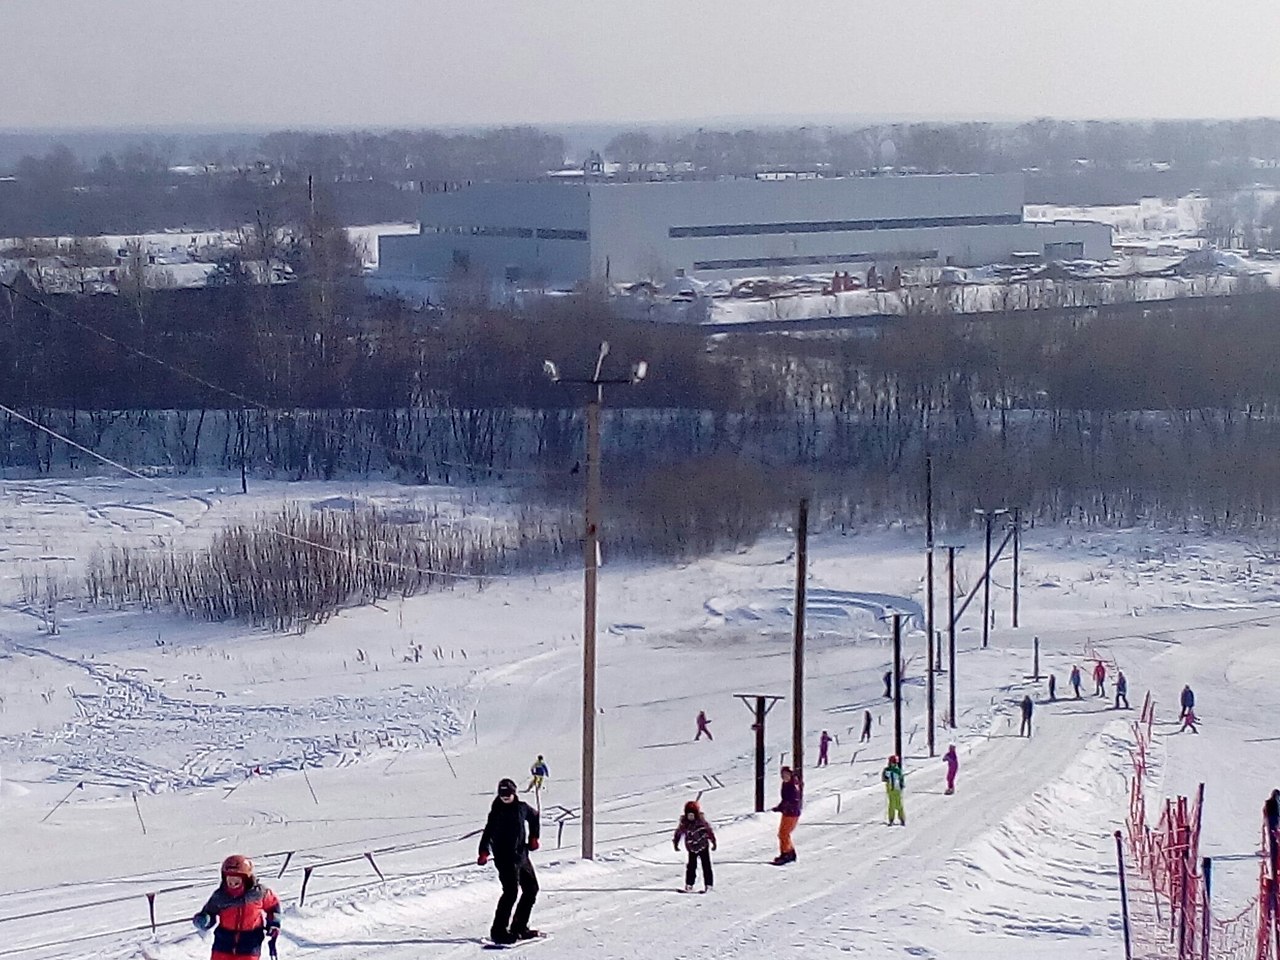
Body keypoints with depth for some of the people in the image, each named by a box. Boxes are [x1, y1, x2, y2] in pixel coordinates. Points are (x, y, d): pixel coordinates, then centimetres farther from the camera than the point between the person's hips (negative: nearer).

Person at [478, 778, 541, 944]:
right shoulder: (497, 812, -11)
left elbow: (534, 816, 27)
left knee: (531, 889, 13)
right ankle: (499, 930, -16)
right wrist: (484, 852, -33)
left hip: (521, 855, 7)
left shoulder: (522, 808, 6)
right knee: (511, 891, -18)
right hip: (506, 858, -7)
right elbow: (488, 832, -20)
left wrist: (534, 836, 21)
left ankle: (519, 927, 24)